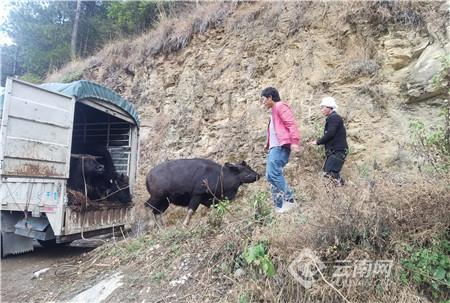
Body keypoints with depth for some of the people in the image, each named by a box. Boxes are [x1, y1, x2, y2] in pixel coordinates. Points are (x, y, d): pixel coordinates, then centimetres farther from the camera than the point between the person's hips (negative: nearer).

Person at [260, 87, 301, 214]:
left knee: (273, 173, -20)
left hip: (281, 146, -10)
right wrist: (268, 145, 20)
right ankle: (279, 206, 8)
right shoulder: (274, 111, 27)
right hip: (274, 147, 10)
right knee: (270, 175, 5)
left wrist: (295, 141, -24)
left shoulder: (280, 106, -2)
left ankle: (289, 199, -11)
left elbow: (292, 124, -13)